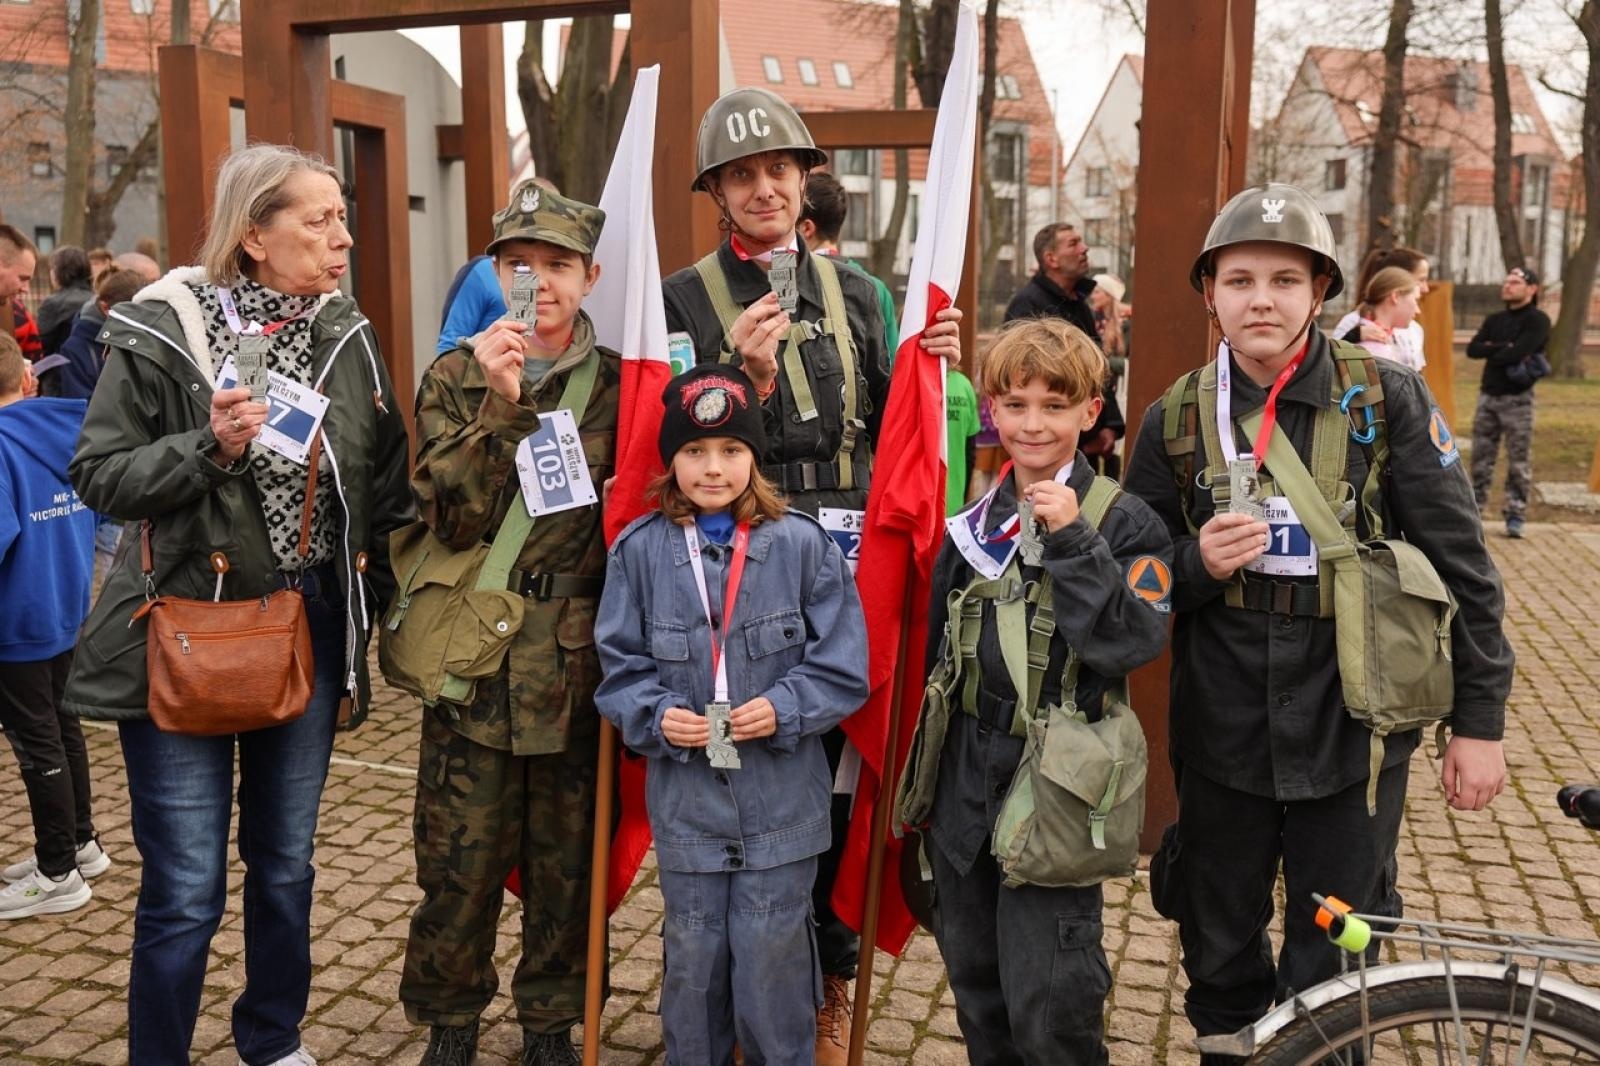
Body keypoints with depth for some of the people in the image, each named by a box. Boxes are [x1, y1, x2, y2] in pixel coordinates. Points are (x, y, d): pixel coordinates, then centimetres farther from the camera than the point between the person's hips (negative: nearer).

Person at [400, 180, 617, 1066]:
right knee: (461, 856, 7)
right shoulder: (456, 378, 2)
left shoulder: (617, 384, 3)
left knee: (567, 857, 11)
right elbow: (451, 516, -10)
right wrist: (499, 403, -20)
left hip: (578, 659, 1)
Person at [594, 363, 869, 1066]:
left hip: (781, 800, -2)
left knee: (772, 954, 9)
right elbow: (619, 666, 3)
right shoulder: (638, 550, -3)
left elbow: (843, 665, -5)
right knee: (691, 955, 18)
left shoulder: (802, 545, -8)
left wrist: (784, 708, -18)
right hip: (684, 798, 2)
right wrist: (657, 715, -14)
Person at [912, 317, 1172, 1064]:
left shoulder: (1123, 521, -7)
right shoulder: (971, 515, 8)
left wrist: (1072, 540, -24)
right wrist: (930, 767, 17)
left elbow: (1135, 639, -20)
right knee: (978, 995, 18)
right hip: (965, 778, 6)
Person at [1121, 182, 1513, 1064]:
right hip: (1222, 735, 2)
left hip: (1352, 734, -2)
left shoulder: (1387, 399, -7)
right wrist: (1198, 564, -15)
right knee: (1220, 966, 17)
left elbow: (1461, 562, -3)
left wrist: (1480, 719, -3)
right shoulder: (1177, 418, -1)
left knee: (1330, 980, 11)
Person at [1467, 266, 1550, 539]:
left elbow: (1517, 354, -19)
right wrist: (1503, 348, -12)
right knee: (1481, 458, 8)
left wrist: (1491, 351, -3)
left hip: (1518, 399, -5)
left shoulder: (1538, 321, -4)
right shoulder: (1494, 319, 15)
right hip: (1488, 395, 6)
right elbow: (1472, 349, 1)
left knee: (1518, 462, -3)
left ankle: (1516, 517, 1)